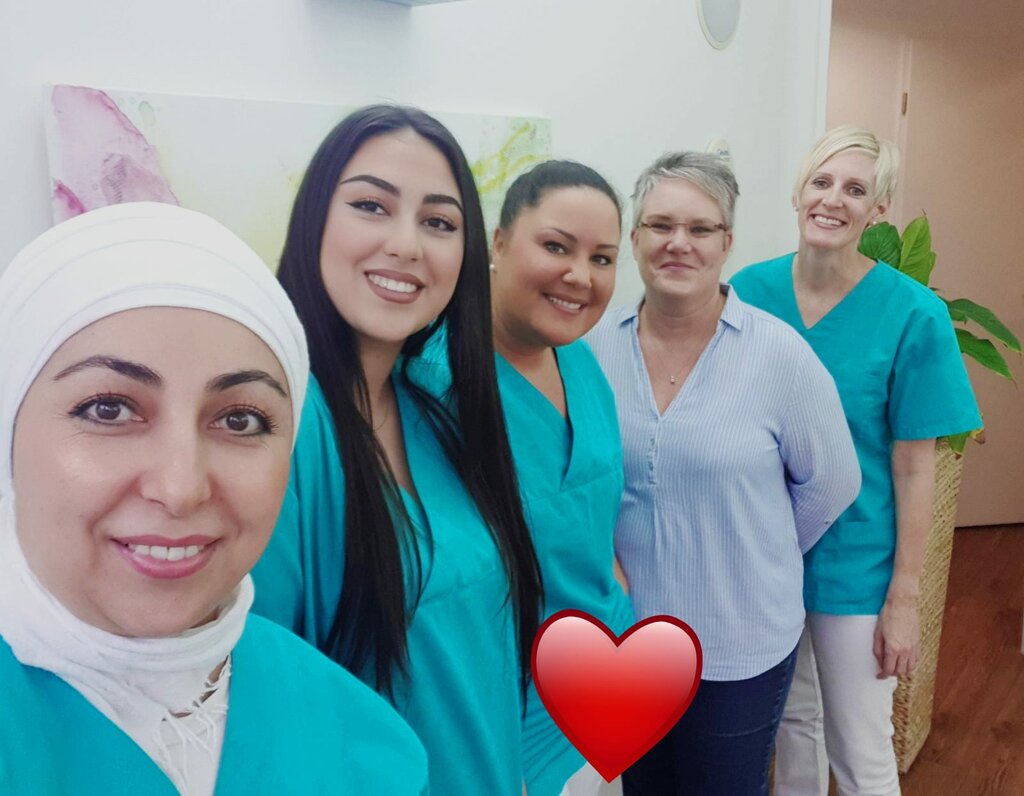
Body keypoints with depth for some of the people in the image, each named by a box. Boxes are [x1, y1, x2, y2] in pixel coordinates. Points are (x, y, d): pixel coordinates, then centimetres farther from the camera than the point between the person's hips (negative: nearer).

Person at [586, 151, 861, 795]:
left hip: (741, 647, -2)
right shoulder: (596, 346, -7)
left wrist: (752, 557, 4)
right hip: (622, 632, 3)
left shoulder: (781, 354, -14)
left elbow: (830, 484, -3)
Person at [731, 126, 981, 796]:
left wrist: (904, 597, -9)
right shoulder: (751, 291, -6)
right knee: (790, 719, 22)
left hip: (854, 562, -2)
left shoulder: (913, 315, -14)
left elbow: (915, 466, -11)